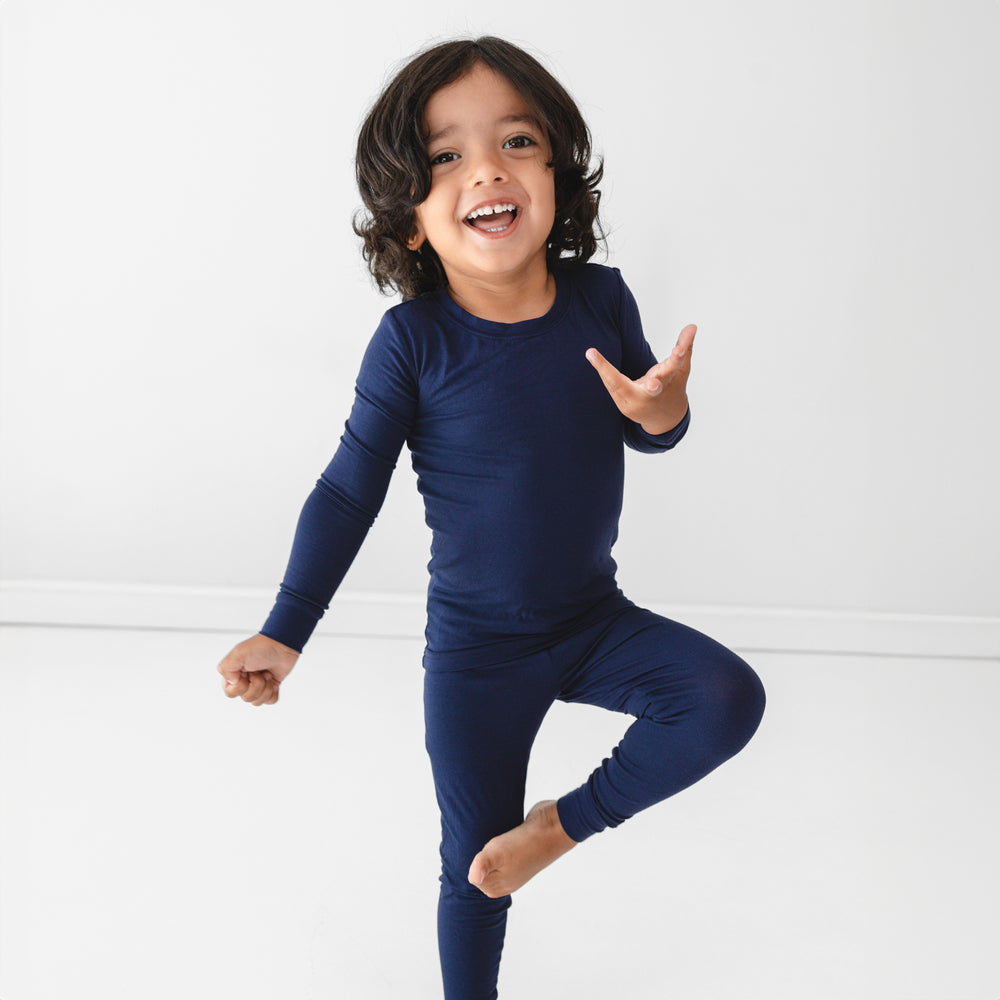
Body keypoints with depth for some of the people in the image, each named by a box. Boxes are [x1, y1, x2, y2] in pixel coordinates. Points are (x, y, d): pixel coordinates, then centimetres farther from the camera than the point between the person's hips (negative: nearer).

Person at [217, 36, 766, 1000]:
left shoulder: (599, 299, -12)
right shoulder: (413, 340, -20)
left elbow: (645, 430, 3)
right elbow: (349, 490, -11)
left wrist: (662, 413, -22)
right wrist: (284, 632, -13)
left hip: (595, 619, 3)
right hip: (475, 652, -3)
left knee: (729, 698, -17)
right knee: (476, 873, 9)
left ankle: (567, 819, 4)